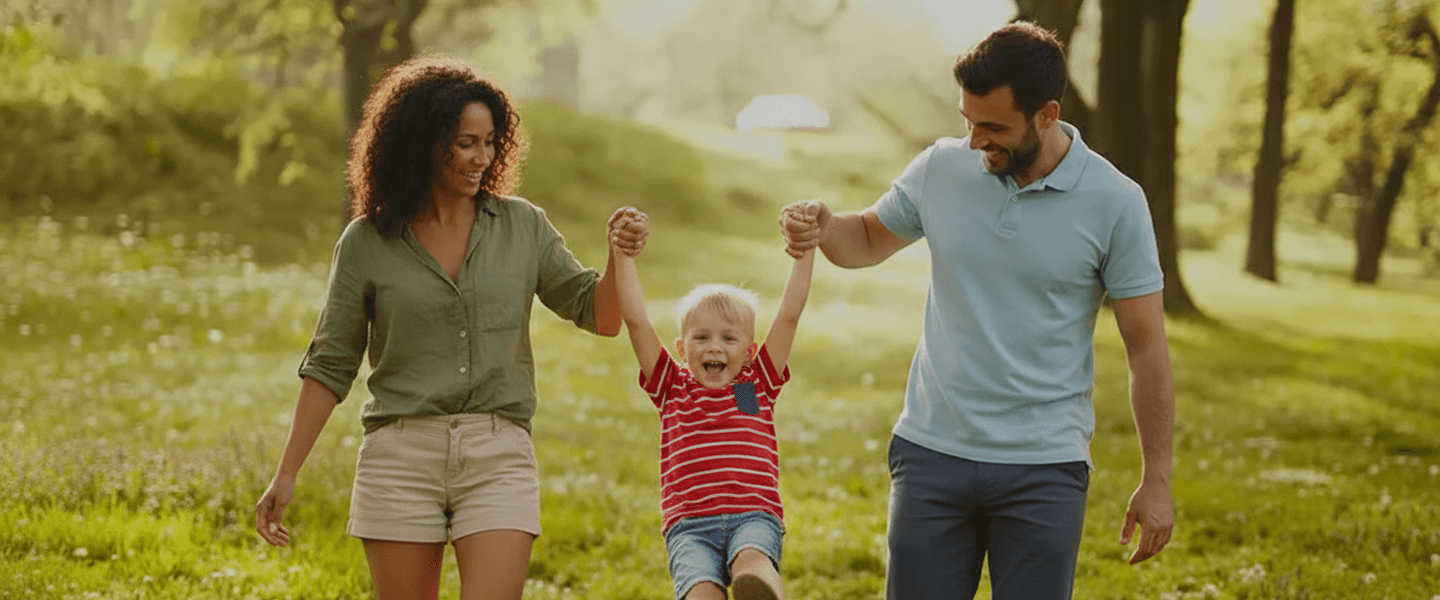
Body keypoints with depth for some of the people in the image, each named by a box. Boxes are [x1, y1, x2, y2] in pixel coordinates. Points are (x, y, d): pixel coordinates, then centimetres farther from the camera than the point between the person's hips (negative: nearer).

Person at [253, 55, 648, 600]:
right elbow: (330, 365, 6)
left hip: (499, 458, 0)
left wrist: (620, 259, -14)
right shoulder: (367, 242, 3)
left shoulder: (523, 227, 7)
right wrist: (285, 475, 3)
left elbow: (599, 316, 7)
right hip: (401, 454, 0)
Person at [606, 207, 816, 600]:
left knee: (751, 562, -36)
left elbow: (789, 315, 14)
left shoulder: (758, 384, 19)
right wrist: (622, 257, 8)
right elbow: (636, 322, 12)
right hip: (690, 525, 1)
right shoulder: (673, 388, 18)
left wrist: (804, 252, 10)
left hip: (754, 517, -1)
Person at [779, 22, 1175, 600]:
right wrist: (823, 227, -7)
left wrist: (1157, 480, -4)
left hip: (1044, 469, -2)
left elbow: (1146, 346, -4)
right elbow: (871, 238, 18)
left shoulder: (1113, 202, -8)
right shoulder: (941, 168, 0)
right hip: (932, 452, 3)